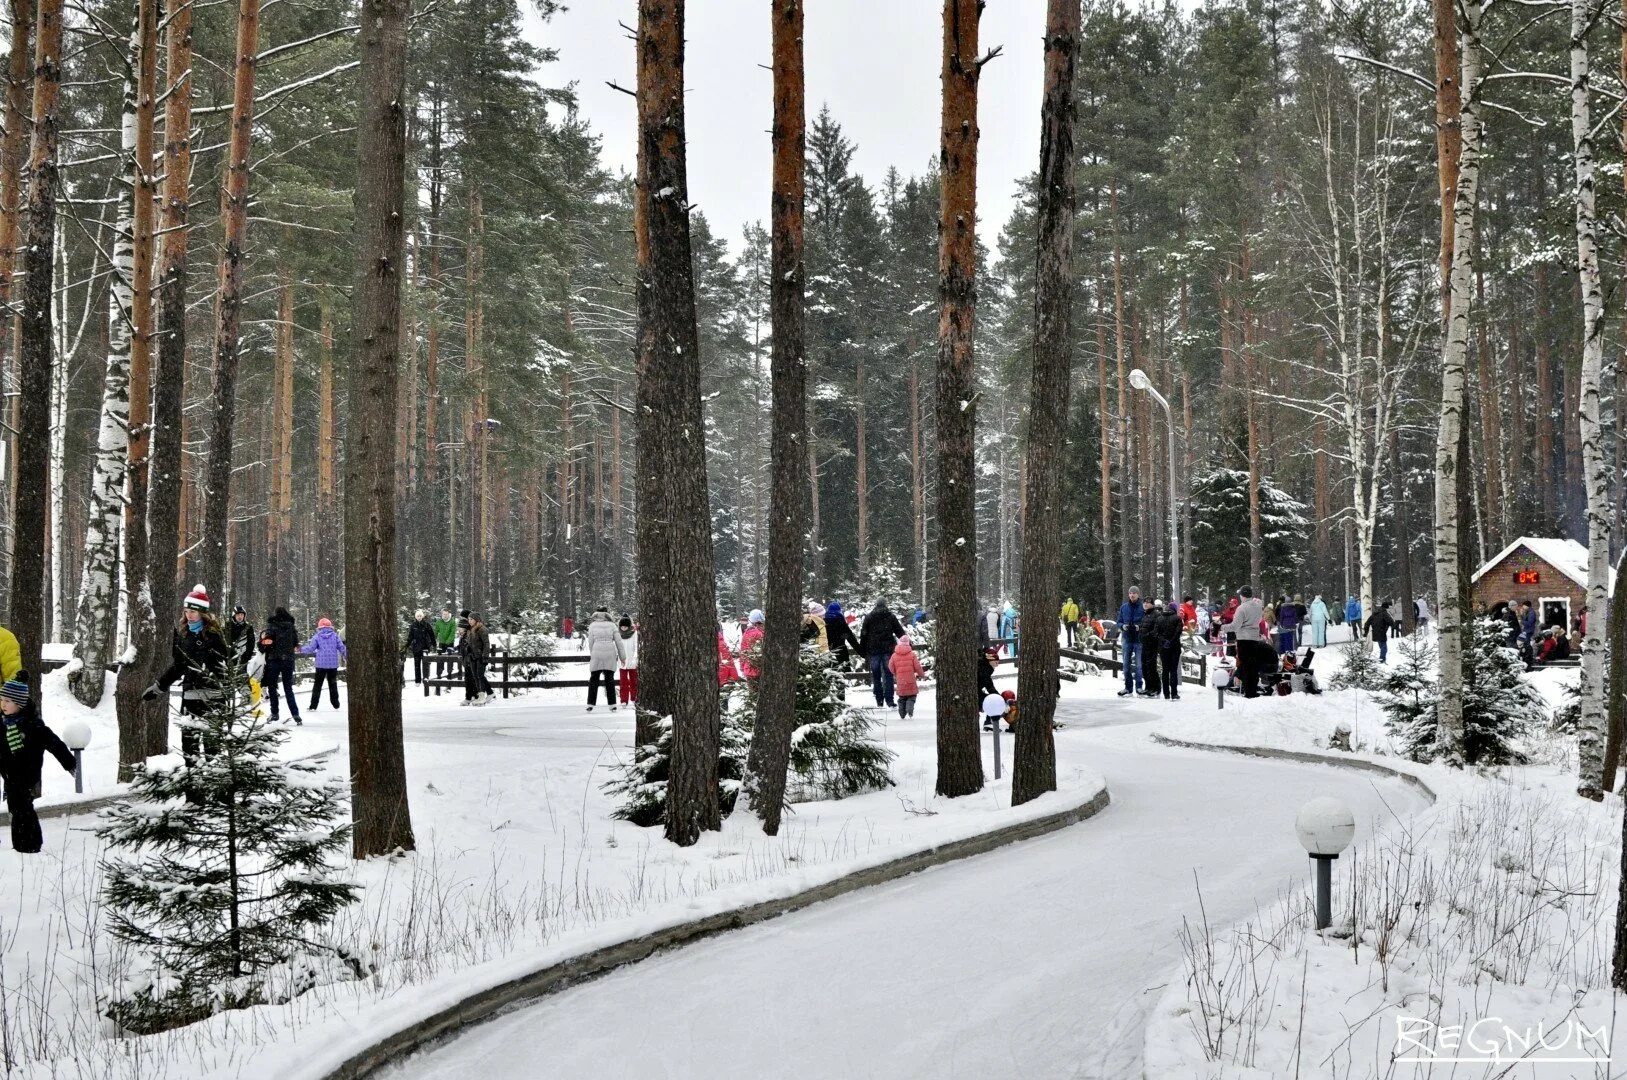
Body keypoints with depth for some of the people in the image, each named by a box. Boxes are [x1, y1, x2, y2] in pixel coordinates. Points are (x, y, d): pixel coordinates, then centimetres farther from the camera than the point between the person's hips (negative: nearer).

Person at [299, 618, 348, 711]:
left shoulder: (317, 637, -3)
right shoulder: (335, 636, 1)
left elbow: (310, 648, -6)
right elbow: (342, 647, 0)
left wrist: (301, 649, 11)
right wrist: (346, 656, 16)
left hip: (321, 664, -2)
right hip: (333, 664, 2)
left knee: (317, 684, 5)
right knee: (333, 684, 14)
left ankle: (313, 706, 1)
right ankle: (335, 704, 16)